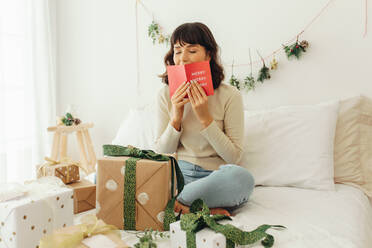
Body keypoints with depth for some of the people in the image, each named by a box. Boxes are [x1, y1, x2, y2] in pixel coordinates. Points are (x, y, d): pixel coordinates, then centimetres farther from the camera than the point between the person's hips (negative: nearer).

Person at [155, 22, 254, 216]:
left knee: (242, 177, -37)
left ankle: (176, 202, -17)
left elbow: (234, 156, -8)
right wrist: (176, 118, -13)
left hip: (214, 176, -3)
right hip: (177, 174, 3)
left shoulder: (229, 95, -6)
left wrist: (205, 118, -18)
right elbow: (161, 153, 4)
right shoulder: (166, 95, 3)